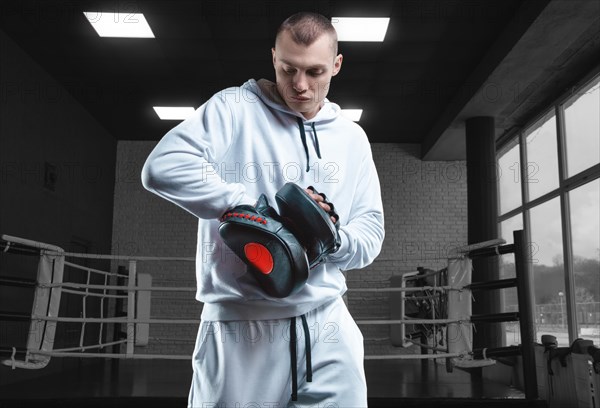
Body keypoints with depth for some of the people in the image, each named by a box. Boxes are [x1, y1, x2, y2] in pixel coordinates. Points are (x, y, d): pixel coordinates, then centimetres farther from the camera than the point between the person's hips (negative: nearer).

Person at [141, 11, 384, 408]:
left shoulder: (352, 138, 13)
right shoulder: (234, 108, -1)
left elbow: (370, 230, 10)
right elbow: (163, 166, -16)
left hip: (327, 325, 4)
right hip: (240, 324, -3)